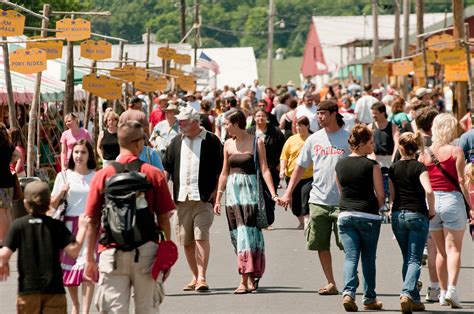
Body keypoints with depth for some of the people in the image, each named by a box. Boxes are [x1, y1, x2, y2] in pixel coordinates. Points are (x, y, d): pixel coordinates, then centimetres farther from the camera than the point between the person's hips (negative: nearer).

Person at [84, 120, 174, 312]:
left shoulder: (102, 176, 0)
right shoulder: (154, 174, -1)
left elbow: (92, 222, 2)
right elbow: (163, 219, 0)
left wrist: (90, 260, 8)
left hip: (112, 252, 0)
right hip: (146, 251, 0)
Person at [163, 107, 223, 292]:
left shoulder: (211, 141, 0)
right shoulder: (176, 142, 13)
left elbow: (220, 169, 1)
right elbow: (166, 168, 18)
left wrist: (216, 192, -5)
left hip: (203, 198, -5)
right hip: (182, 199, 5)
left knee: (201, 237, -14)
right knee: (186, 241, 7)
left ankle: (201, 278, -15)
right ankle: (196, 277, 18)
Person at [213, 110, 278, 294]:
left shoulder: (257, 143, -2)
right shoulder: (228, 145, 11)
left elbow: (264, 169, -5)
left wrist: (273, 194, -13)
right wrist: (218, 199, 16)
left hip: (250, 191, -5)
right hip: (232, 191, 5)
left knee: (247, 233, -10)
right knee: (237, 234, 1)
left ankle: (245, 281, -11)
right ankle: (252, 278, 8)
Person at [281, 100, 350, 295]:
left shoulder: (348, 138, -2)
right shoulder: (314, 139, 9)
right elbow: (300, 167, 15)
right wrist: (288, 193, 10)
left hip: (342, 201, -4)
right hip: (318, 199, 4)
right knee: (321, 245, 3)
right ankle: (331, 284, 12)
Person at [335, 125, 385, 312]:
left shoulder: (340, 165, 7)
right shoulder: (372, 165, -8)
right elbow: (381, 195, -5)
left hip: (345, 215, 3)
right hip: (368, 217, -3)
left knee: (350, 257, 1)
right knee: (368, 259, 9)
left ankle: (348, 292, -20)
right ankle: (369, 299, 16)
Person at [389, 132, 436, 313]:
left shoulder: (393, 169, 5)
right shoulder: (419, 167, -8)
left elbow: (392, 195, 7)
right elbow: (428, 191, -21)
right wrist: (431, 210, -6)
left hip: (398, 215, 4)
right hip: (417, 215, -4)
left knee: (407, 259, 15)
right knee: (415, 260, -4)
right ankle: (407, 293, -24)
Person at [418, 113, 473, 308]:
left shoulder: (425, 153, 6)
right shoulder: (456, 151, -6)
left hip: (431, 202, 4)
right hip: (452, 200, -4)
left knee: (440, 250, 14)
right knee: (454, 248, -2)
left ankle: (443, 292, 15)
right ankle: (451, 288, -19)